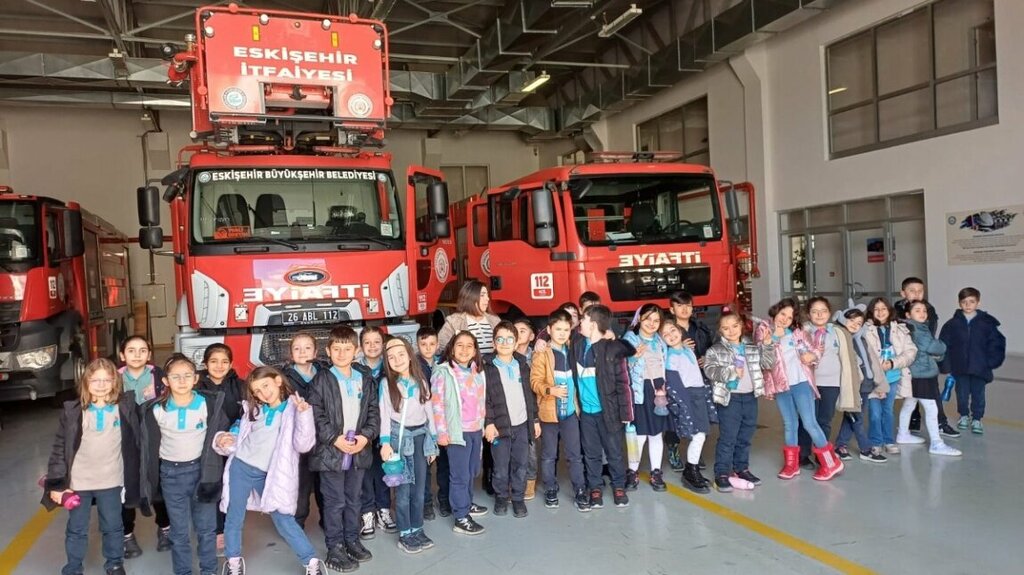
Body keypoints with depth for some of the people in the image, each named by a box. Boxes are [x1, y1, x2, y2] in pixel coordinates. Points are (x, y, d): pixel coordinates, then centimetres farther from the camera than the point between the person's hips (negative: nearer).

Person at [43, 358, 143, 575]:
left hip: (111, 482, 1)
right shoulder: (72, 411, -9)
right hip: (78, 482, 0)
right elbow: (60, 448, -5)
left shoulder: (125, 407, -6)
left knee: (113, 527, 17)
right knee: (76, 530, 16)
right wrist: (55, 483, -6)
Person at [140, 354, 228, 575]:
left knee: (206, 527, 10)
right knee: (179, 531, 12)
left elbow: (221, 433, -1)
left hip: (200, 469, 0)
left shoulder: (209, 404, -12)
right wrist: (150, 477, 3)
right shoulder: (157, 410, -10)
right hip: (171, 473, 1)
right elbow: (150, 445, 2)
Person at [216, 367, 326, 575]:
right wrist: (222, 440, -3)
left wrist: (304, 414, -27)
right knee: (234, 517, 13)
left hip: (268, 475, -4)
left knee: (283, 519, -6)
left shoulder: (294, 409, -5)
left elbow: (303, 445, -15)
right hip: (240, 467, 4)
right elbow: (239, 436, 18)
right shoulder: (253, 410, 10)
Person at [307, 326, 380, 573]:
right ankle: (334, 548, 14)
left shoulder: (365, 379, 6)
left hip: (359, 449, 4)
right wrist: (335, 438, -16)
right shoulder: (321, 379, -6)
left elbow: (374, 411, 7)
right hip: (331, 450, -4)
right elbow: (316, 415, -10)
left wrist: (366, 435, -8)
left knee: (354, 499, 16)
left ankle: (352, 540, 31)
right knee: (335, 501, 3)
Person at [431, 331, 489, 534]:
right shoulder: (443, 372, -11)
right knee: (460, 475, -2)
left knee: (472, 471, 18)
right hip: (457, 431, -6)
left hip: (476, 429, 6)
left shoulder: (477, 371, 7)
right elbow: (436, 404, -13)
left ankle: (466, 504, 35)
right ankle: (461, 518, 6)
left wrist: (483, 424, 15)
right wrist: (441, 432, -14)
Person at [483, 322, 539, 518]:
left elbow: (530, 395, 14)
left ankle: (518, 498, 24)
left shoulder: (522, 365, 10)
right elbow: (484, 398, -6)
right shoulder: (487, 368, -3)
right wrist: (488, 423, -13)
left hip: (522, 424, 3)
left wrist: (535, 420, 11)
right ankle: (501, 498, 23)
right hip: (499, 426, -3)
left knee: (520, 465, 9)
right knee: (501, 468, 4)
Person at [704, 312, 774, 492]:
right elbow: (710, 370, -16)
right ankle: (722, 474, 2)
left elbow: (768, 363, 8)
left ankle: (741, 468, 29)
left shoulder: (752, 348, 10)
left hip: (750, 397, 5)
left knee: (745, 437, 15)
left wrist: (767, 346, -4)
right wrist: (731, 372, -26)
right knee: (727, 437, -4)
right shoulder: (715, 350, -5)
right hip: (729, 398, -5)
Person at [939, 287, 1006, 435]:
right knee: (962, 394, 12)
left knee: (978, 395, 6)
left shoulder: (987, 323, -4)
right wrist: (947, 365, -3)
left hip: (980, 368, -1)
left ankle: (976, 420, 20)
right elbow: (944, 345, 0)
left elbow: (996, 343, 1)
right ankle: (964, 416, 31)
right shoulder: (952, 324, -3)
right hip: (960, 368, 1)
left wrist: (991, 361, -5)